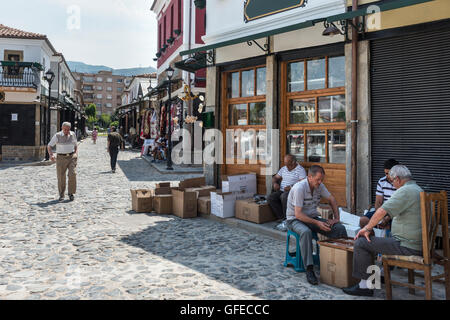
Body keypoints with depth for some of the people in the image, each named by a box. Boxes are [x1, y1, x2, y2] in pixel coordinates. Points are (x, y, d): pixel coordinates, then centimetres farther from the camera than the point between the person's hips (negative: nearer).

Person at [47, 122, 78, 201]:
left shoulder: (73, 134, 6)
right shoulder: (57, 136, -4)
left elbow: (76, 145, 17)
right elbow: (49, 146, -4)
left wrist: (76, 153, -1)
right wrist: (51, 154, -21)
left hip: (71, 157, 1)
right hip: (61, 158, -1)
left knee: (72, 174, -14)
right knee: (61, 177, 1)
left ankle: (71, 193, 0)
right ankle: (61, 195, 17)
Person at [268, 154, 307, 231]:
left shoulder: (300, 170, -3)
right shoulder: (283, 169, 20)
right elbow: (275, 177, 26)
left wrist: (291, 187, -25)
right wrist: (274, 183, 2)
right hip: (281, 191, 7)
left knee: (284, 196, -38)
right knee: (270, 198, -20)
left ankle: (287, 220, -29)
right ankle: (282, 218, -19)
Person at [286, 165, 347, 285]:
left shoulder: (320, 186, -2)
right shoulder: (299, 188, -24)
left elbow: (332, 200, 14)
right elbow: (298, 214, -26)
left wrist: (336, 218, 2)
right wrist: (317, 223, -29)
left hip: (313, 217, 7)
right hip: (295, 220, -6)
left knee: (340, 228, -14)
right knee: (306, 232, -41)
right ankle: (309, 270, -38)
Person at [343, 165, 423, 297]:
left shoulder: (405, 191, -18)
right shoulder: (418, 189, 15)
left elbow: (381, 212, -25)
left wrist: (366, 229, -12)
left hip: (408, 246, -10)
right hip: (419, 243, 11)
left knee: (361, 243, -10)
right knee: (378, 239, 30)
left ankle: (365, 285, -3)